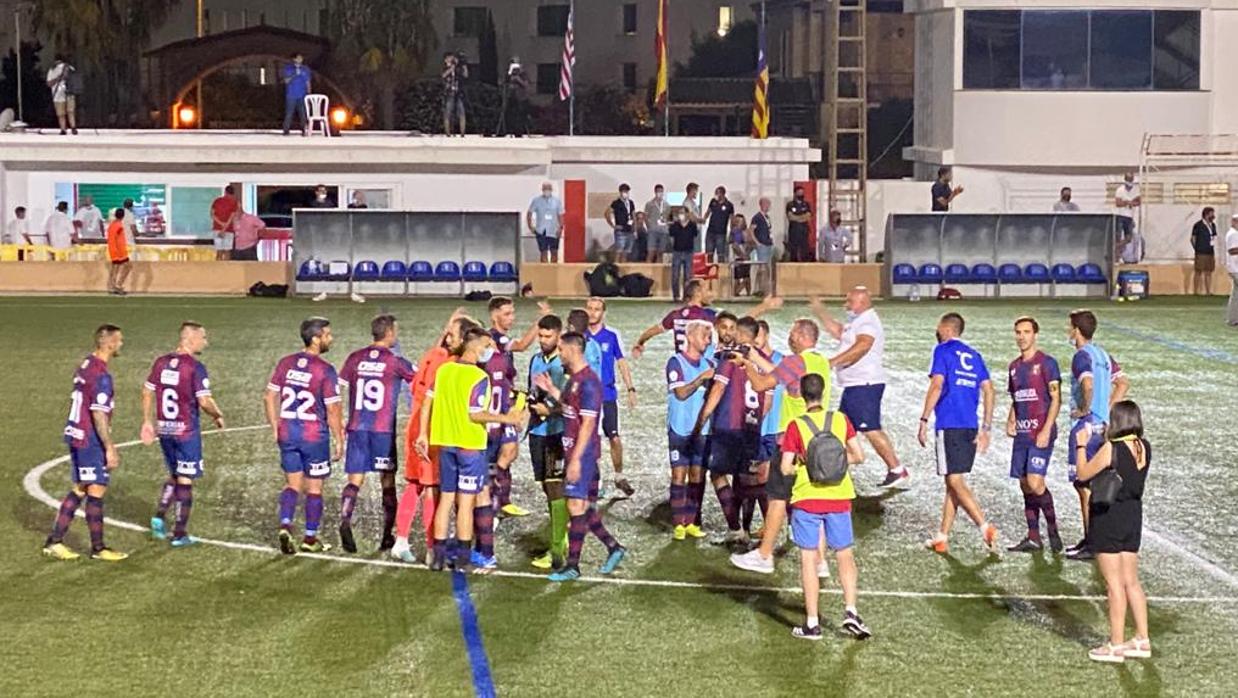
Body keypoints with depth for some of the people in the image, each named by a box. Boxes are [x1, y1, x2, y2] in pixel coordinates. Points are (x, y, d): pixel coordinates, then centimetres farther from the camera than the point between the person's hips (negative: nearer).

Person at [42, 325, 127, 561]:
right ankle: (98, 548, 8)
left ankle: (54, 542, 16)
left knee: (79, 490, 15)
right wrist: (110, 448, -20)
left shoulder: (85, 366, 11)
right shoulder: (101, 375, -19)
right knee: (96, 491, 0)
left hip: (76, 436, 9)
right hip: (91, 441, -9)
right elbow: (99, 415, -23)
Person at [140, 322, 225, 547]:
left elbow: (147, 392, 10)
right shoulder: (195, 367, -15)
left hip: (164, 429, 6)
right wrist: (218, 416, 0)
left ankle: (159, 516, 7)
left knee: (174, 476, 22)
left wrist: (148, 421, 18)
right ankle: (180, 534, 7)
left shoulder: (161, 362, 5)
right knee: (185, 481, 3)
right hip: (187, 431, -6)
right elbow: (204, 401, -18)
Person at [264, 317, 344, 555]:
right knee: (314, 487, 8)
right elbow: (333, 410, -13)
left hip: (287, 433, 4)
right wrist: (339, 441, -4)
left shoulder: (285, 363, 2)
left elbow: (270, 397, 6)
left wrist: (275, 428, 16)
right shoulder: (325, 370, -14)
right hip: (315, 435, -4)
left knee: (292, 483, 14)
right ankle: (310, 539, 16)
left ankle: (285, 525, -7)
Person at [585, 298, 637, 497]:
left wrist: (630, 389, -2)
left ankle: (619, 476, 14)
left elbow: (622, 362, 3)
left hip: (607, 395, -1)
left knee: (614, 438, -3)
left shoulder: (612, 336, -1)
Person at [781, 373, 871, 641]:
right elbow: (858, 456, 1)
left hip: (807, 498, -2)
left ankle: (812, 623, 4)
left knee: (809, 559, 4)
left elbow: (785, 468, -11)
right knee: (846, 557, 12)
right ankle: (850, 611, -3)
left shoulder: (796, 426, -7)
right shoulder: (840, 420, 0)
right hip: (839, 498, 2)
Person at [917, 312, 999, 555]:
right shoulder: (974, 356, 17)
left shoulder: (943, 351, -2)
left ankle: (985, 527, -22)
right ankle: (942, 538, 17)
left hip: (949, 425, -7)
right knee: (953, 482, 13)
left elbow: (936, 386, -13)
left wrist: (923, 421, -10)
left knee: (955, 482, -7)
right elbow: (989, 391, 11)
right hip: (971, 427, 7)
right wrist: (985, 428, 12)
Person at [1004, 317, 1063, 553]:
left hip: (1041, 434, -7)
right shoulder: (1015, 366, 15)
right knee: (1025, 485, 7)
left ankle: (1053, 530, 1)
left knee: (1035, 482, -16)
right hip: (1021, 435, 7)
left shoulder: (1046, 362, -5)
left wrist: (1046, 430, -17)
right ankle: (1033, 538, 14)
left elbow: (1056, 398, -10)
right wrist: (1010, 421, 5)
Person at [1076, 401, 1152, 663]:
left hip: (1108, 515, -6)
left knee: (1114, 584, -1)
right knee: (1131, 581, 15)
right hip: (1133, 514, 6)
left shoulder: (1110, 449, -19)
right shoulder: (1145, 447, 0)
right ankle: (1143, 640, 19)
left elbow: (1083, 474, -9)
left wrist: (1081, 446, 4)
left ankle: (1116, 645, 5)